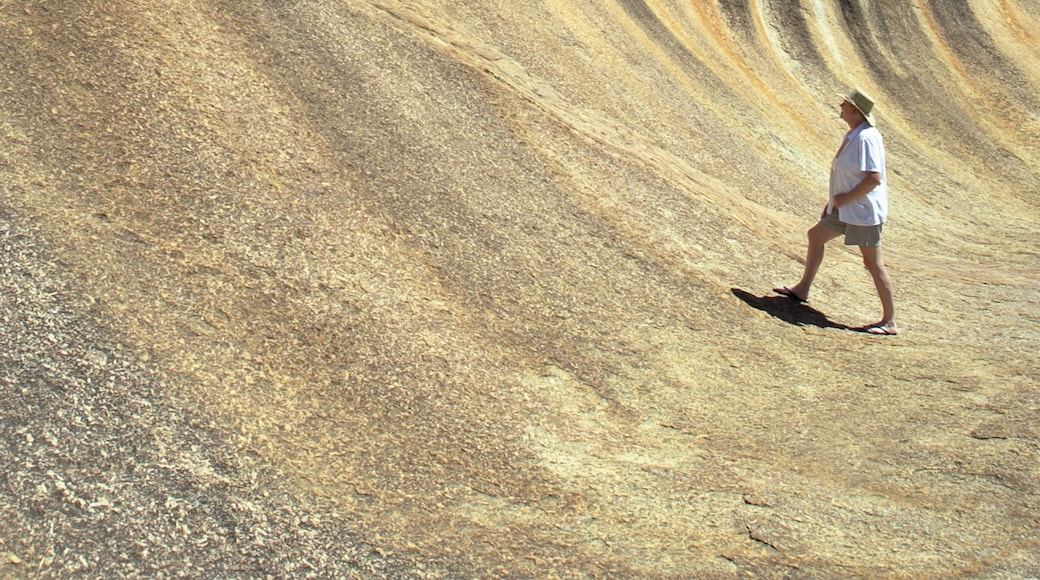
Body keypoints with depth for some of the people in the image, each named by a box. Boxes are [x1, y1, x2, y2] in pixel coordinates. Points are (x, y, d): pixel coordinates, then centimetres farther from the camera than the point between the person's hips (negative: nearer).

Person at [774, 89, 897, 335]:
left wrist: (845, 198, -20)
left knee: (873, 262, -6)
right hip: (846, 210, 11)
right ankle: (802, 289, 35)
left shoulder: (867, 138, -21)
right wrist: (833, 200, 20)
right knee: (815, 236, 21)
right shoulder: (853, 136, 9)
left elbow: (874, 178, -27)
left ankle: (889, 321, 1)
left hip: (864, 211, -11)